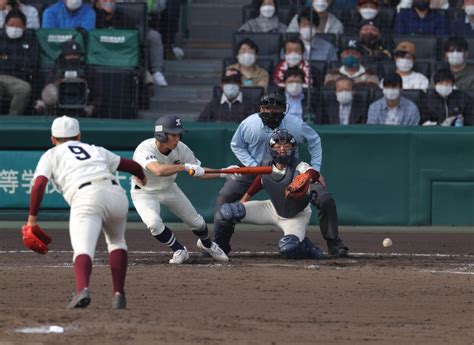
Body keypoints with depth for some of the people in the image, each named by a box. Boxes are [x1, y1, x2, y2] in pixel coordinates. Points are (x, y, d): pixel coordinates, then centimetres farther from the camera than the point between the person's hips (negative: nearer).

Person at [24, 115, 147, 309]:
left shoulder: (52, 155, 22)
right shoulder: (97, 151, 32)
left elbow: (39, 184, 5)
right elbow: (131, 165, 34)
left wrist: (32, 217, 6)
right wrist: (142, 177, 56)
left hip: (86, 198, -4)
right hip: (116, 192, 4)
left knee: (83, 249, -16)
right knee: (116, 241, 27)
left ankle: (82, 289, -45)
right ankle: (119, 294, 15)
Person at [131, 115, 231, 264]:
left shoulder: (180, 148, -21)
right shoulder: (145, 149, -37)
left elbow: (199, 172, -9)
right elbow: (159, 170, -57)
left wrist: (223, 173, -22)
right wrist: (186, 166, -57)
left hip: (168, 189, 5)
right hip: (144, 193, -5)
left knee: (196, 222, 9)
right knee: (154, 223, -29)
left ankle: (207, 245, 44)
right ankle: (180, 251, -2)